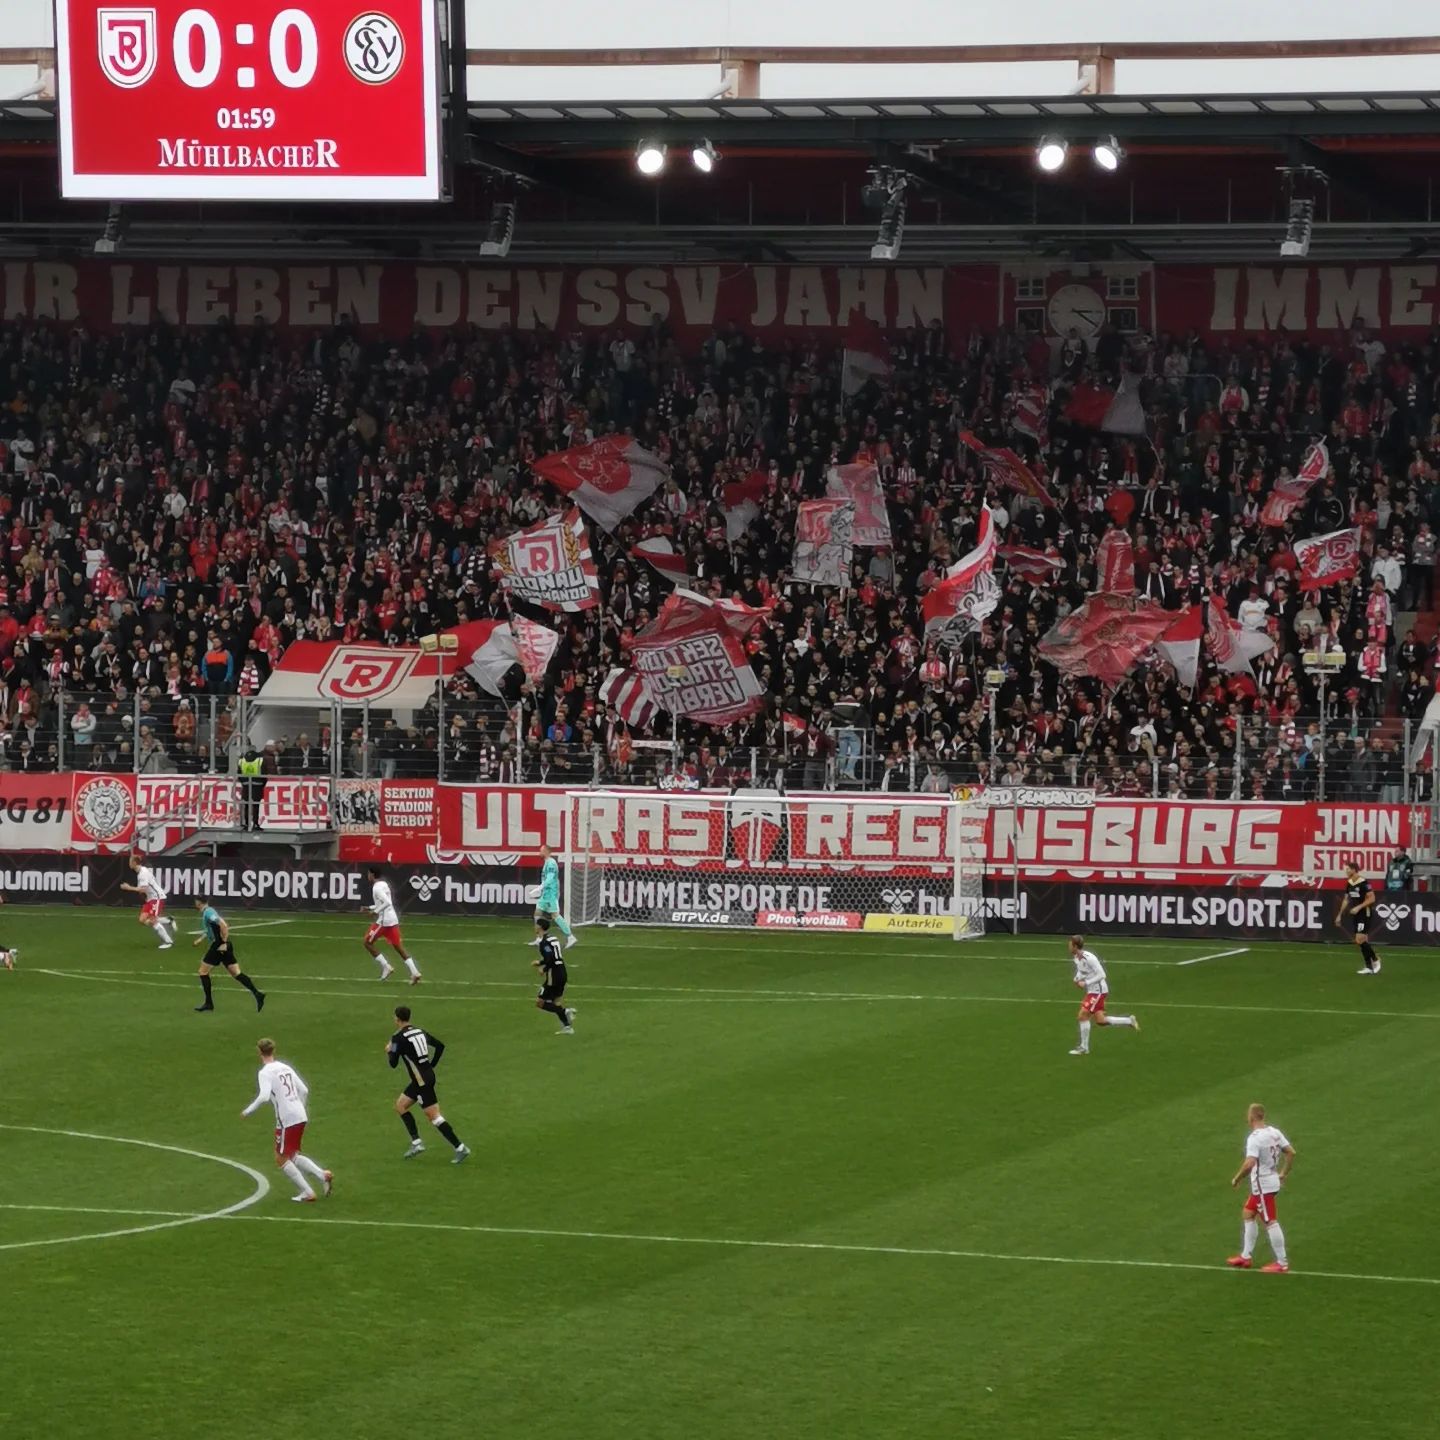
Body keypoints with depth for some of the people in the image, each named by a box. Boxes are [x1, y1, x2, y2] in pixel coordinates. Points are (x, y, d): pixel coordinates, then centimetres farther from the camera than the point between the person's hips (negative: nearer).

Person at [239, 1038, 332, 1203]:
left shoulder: (265, 1072, -8)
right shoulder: (285, 1068, 14)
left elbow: (263, 1096, -23)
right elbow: (304, 1091, 17)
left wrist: (248, 1112, -11)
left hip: (286, 1120, -8)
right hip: (301, 1117, 8)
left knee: (281, 1158, 5)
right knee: (292, 1156, 21)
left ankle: (307, 1193, 1)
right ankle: (323, 1175, 5)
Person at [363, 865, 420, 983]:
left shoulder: (377, 888, -14)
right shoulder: (384, 884, 15)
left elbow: (387, 902, -25)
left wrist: (376, 912, -17)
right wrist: (369, 908, 23)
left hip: (384, 921, -9)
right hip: (393, 919, 9)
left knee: (368, 942, 6)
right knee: (399, 947, 8)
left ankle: (386, 967, 2)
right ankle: (415, 973, -3)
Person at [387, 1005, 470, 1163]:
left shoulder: (398, 1038, -12)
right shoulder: (420, 1031, 11)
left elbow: (393, 1064, -11)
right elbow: (440, 1045, 16)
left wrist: (389, 1051, 9)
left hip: (422, 1081, -9)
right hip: (428, 1073, 9)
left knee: (433, 1115, -8)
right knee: (400, 1105, 19)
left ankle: (460, 1148, -11)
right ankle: (416, 1143, 14)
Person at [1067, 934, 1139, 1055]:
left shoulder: (1089, 958, -24)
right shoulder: (1076, 958, 4)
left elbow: (1101, 975, -23)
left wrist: (1086, 983, -23)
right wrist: (1077, 979, 3)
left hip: (1098, 990, -10)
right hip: (1092, 991, 10)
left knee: (1083, 1015, -10)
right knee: (1100, 1020, 10)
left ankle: (1084, 1047, -1)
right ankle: (1129, 1021, 21)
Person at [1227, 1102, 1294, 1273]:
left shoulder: (1254, 1138, -23)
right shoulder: (1274, 1132, 3)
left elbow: (1250, 1163, -32)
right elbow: (1291, 1152, 8)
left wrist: (1236, 1179, -17)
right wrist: (1283, 1174, 18)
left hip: (1262, 1186, -10)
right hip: (1272, 1180, 10)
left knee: (1270, 1222, -2)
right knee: (1248, 1214, 20)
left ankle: (1281, 1263, 3)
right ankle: (1245, 1256, 26)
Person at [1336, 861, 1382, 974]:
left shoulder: (1363, 883, -16)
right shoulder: (1349, 883, 9)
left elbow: (1372, 898, -18)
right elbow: (1346, 900, 18)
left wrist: (1359, 907, -23)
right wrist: (1340, 915, 17)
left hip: (1365, 913, -8)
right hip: (1355, 914, 8)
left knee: (1360, 940, -14)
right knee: (1363, 941, 7)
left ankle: (1375, 960, 2)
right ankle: (1369, 967, 10)